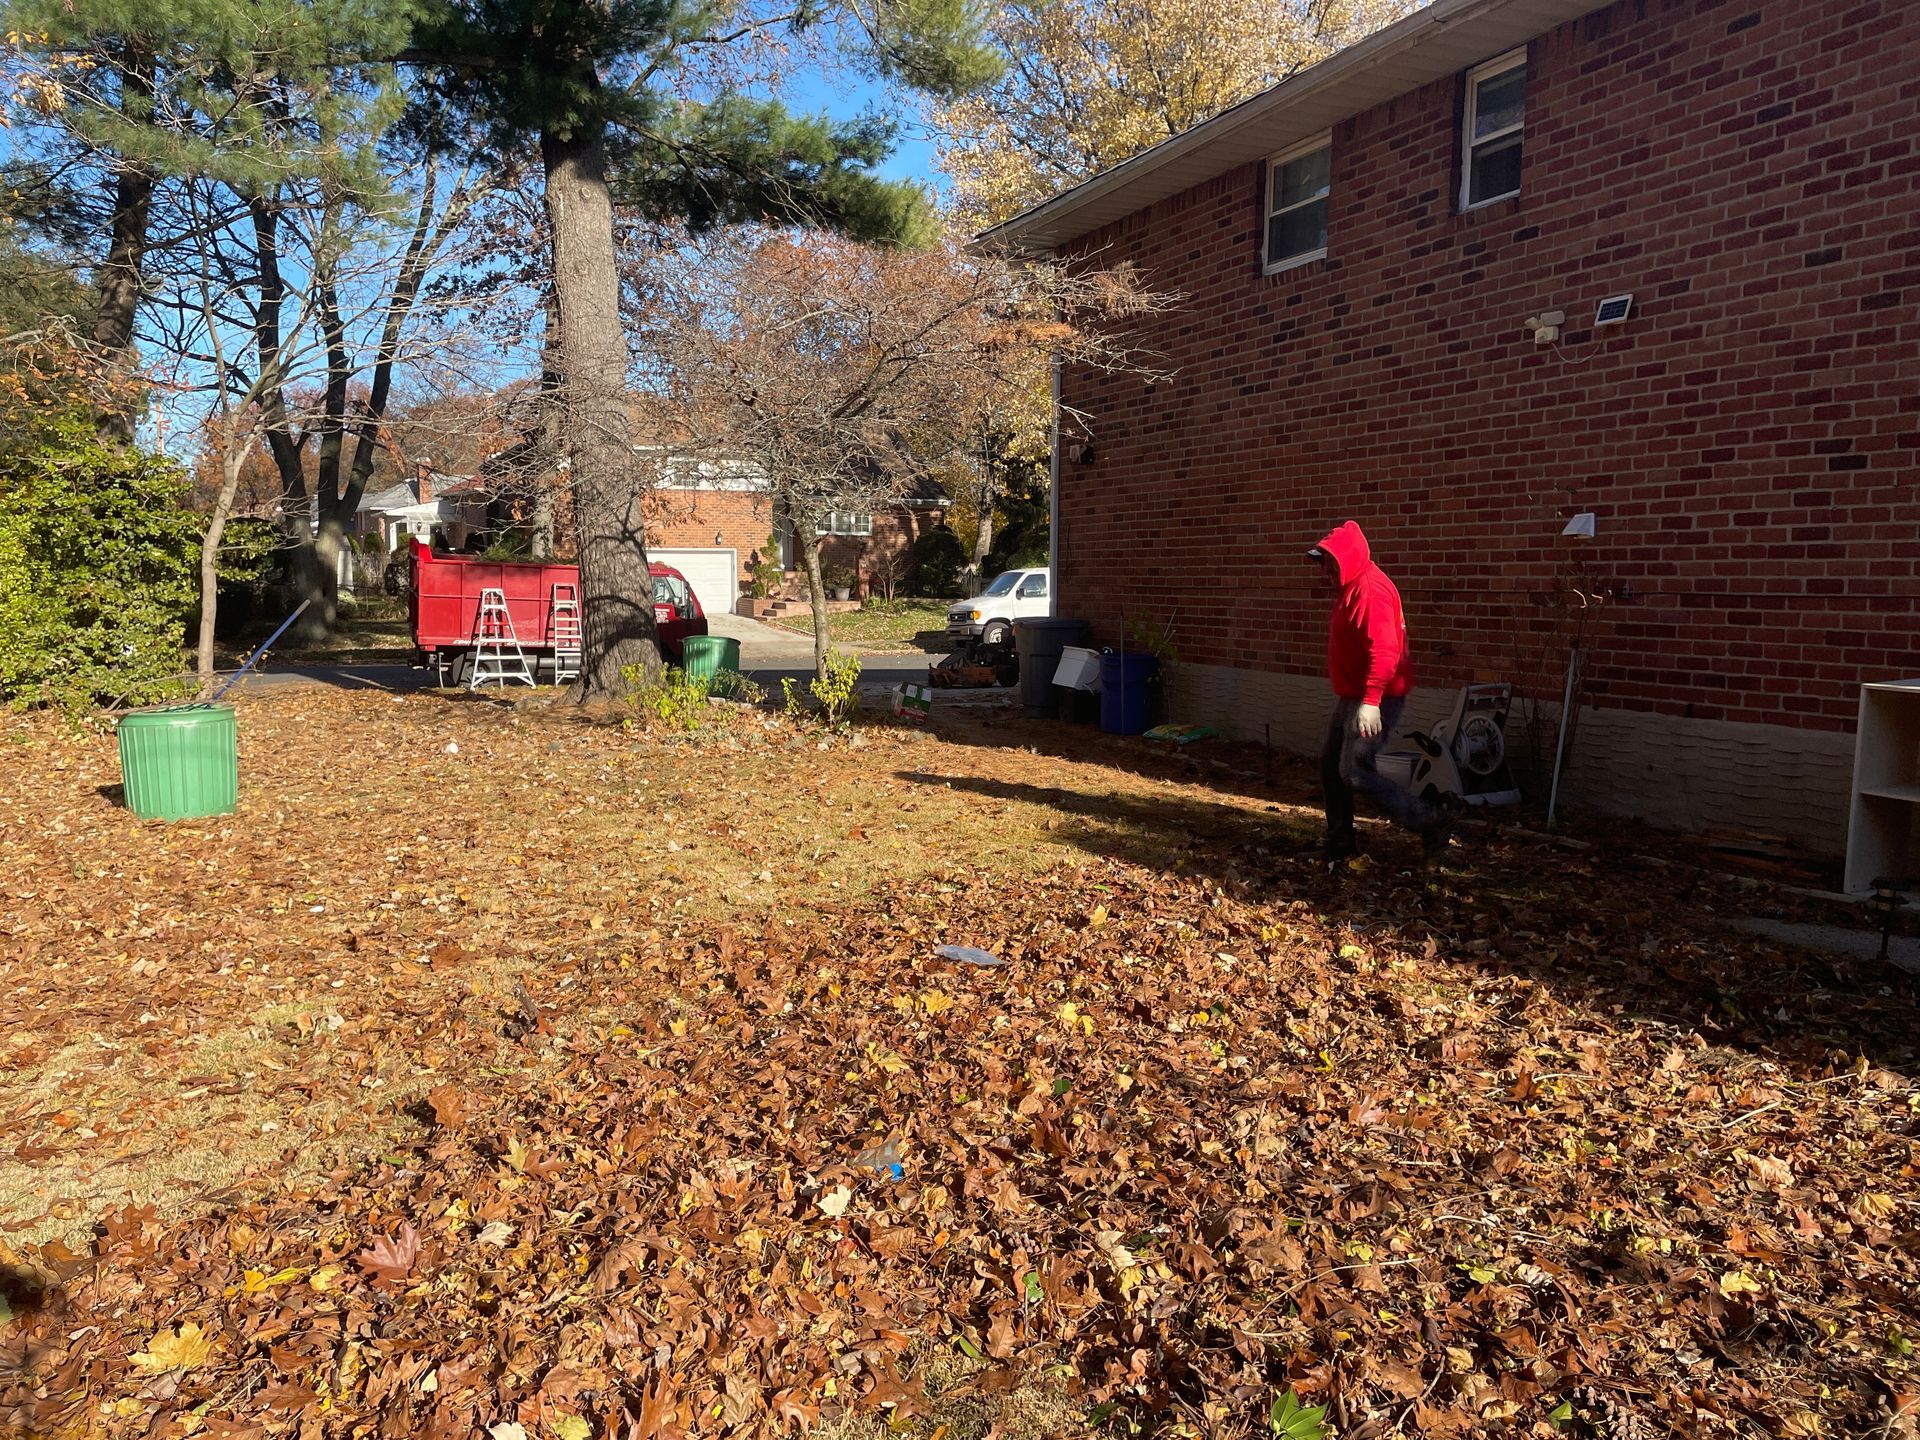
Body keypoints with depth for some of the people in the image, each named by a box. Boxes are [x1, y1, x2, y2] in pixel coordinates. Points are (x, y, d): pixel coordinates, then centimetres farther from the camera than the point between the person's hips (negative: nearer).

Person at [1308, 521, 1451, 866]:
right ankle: (1340, 842, 25)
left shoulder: (1371, 591, -20)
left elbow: (1384, 651, -30)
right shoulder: (1351, 588, 13)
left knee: (1355, 772, -14)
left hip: (1374, 700, -11)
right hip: (1352, 696, 11)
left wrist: (1370, 702, -37)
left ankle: (1431, 821, -3)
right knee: (1330, 765, 13)